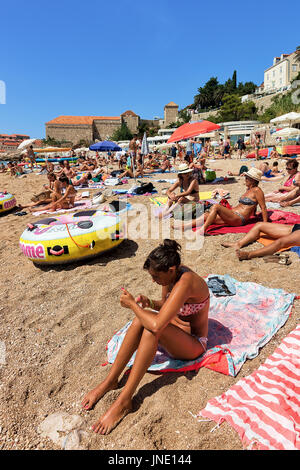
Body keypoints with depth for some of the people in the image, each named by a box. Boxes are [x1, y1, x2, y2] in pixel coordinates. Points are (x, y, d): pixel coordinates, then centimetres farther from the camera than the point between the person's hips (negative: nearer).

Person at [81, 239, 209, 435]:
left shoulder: (185, 283, -32)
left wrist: (132, 305, -23)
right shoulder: (172, 274, -5)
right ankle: (110, 381, -12)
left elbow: (157, 325, -38)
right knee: (141, 319, -21)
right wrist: (149, 302, -8)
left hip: (194, 344, -8)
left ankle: (124, 401, -25)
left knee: (151, 327, -34)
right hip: (177, 332, 8)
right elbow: (165, 304, 13)